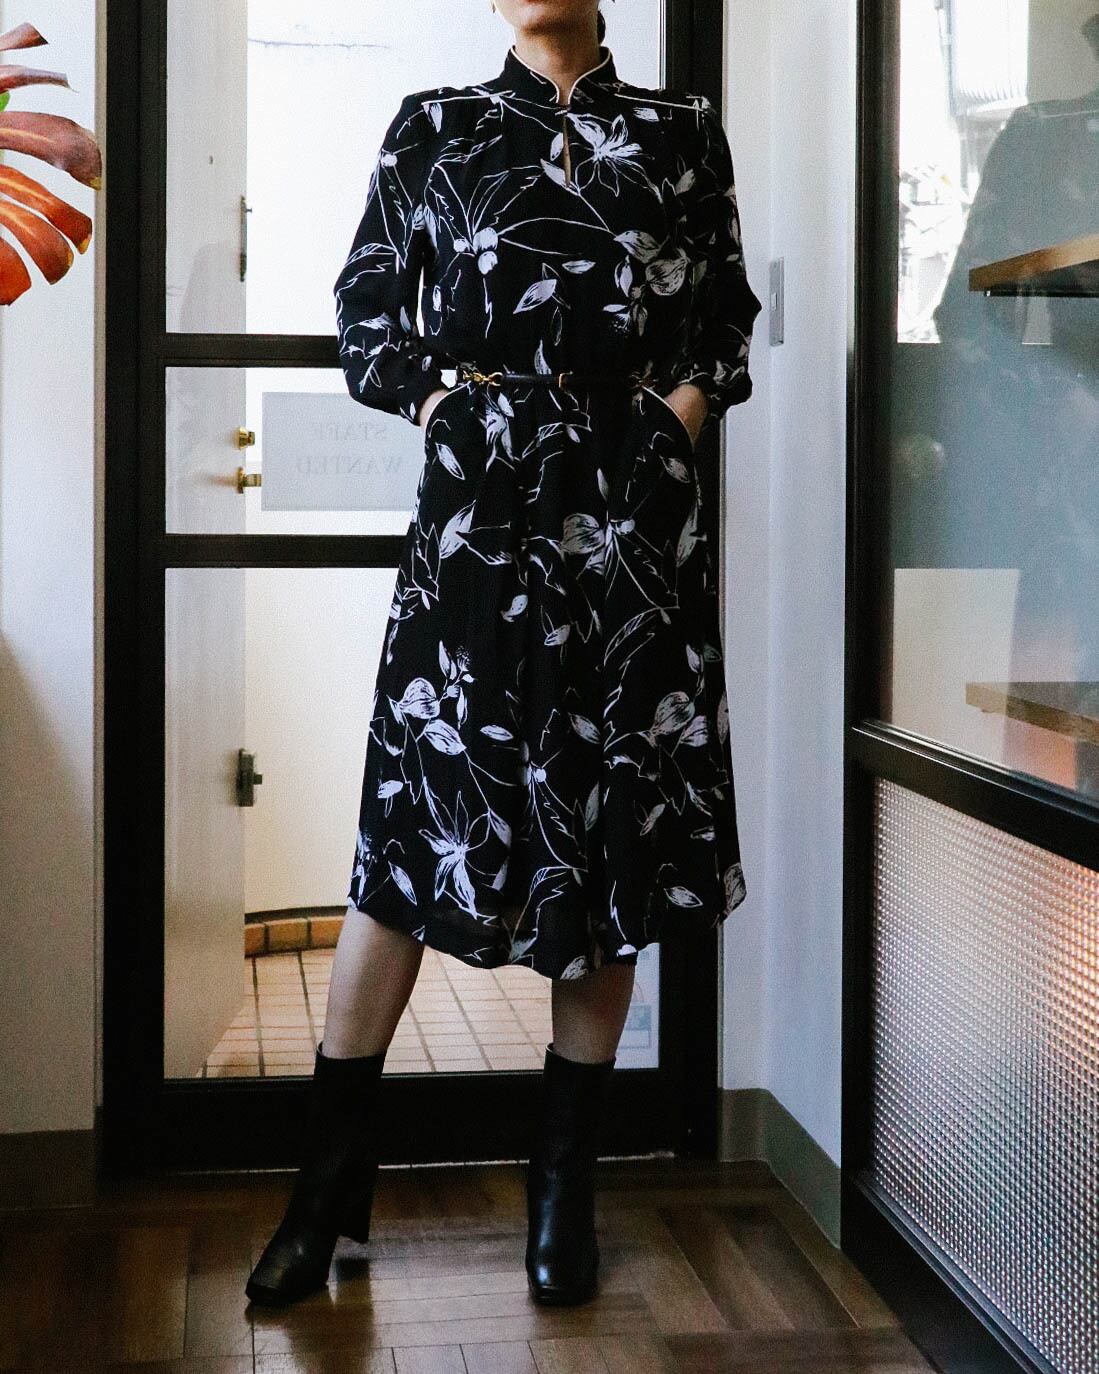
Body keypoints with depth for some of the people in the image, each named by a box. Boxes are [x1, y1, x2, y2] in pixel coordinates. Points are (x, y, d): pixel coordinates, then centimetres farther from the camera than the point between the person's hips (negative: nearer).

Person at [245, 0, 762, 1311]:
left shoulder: (682, 132, 13)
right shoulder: (434, 127, 11)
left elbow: (728, 319, 15)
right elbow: (365, 312, 11)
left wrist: (681, 414, -1)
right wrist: (444, 408, -2)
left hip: (636, 511, 2)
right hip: (482, 501, -1)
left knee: (619, 821, 2)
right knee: (416, 815, -5)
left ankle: (565, 1179, 14)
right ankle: (330, 1179, 6)